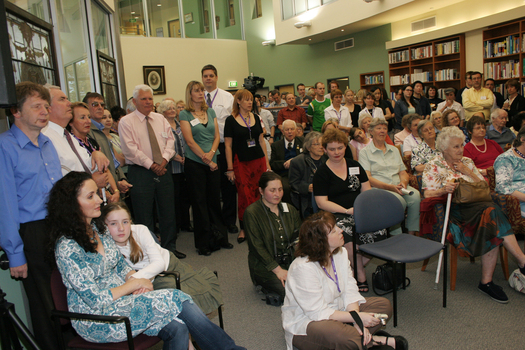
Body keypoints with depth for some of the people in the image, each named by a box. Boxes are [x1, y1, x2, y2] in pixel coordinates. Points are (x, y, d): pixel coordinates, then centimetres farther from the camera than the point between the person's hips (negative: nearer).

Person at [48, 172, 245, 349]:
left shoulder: (98, 228, 5)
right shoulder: (67, 248, -20)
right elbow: (95, 300, -20)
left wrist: (134, 278, -7)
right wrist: (134, 284, -12)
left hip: (122, 298, 6)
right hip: (96, 323, -6)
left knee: (177, 328, -20)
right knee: (178, 300, -22)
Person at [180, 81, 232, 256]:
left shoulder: (210, 111, 12)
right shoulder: (184, 114, -2)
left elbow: (217, 135, 7)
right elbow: (190, 141, -9)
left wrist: (211, 153, -10)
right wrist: (206, 160, -11)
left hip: (213, 162, 4)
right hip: (194, 163, -4)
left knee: (215, 199, 9)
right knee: (199, 202, 3)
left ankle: (219, 237, 21)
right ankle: (203, 243, 13)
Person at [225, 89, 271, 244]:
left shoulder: (256, 118, 10)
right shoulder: (231, 120, -2)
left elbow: (261, 140, 14)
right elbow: (228, 145, -3)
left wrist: (267, 162, 10)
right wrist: (230, 169, -7)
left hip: (258, 161, 4)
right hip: (241, 162, -3)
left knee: (258, 195, 2)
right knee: (244, 196, -3)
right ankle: (243, 229, 11)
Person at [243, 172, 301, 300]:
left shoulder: (289, 209, 10)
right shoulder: (252, 213, -8)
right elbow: (257, 247, -12)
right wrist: (277, 270, -18)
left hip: (290, 261, 6)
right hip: (265, 266, -6)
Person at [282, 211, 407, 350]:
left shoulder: (340, 253, -3)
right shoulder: (303, 268, -28)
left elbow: (350, 291, -6)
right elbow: (318, 312, -27)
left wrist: (357, 322, -22)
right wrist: (357, 317, -26)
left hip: (336, 311, 8)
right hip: (306, 322, -7)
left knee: (384, 305, -1)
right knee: (339, 335, -37)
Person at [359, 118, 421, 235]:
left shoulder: (394, 150, 25)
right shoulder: (365, 152, 7)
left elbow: (403, 172, 21)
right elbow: (367, 178, -5)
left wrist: (404, 182, -4)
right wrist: (389, 187, -17)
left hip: (398, 187, 5)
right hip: (378, 189, -5)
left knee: (416, 196, -26)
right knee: (398, 200, -34)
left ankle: (411, 234, -17)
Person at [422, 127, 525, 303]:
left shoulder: (467, 162, 21)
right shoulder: (433, 166, 5)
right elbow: (428, 194, -5)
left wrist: (468, 172, 3)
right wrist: (444, 190, -24)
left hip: (474, 205, 5)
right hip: (451, 208, -5)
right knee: (491, 211, -30)